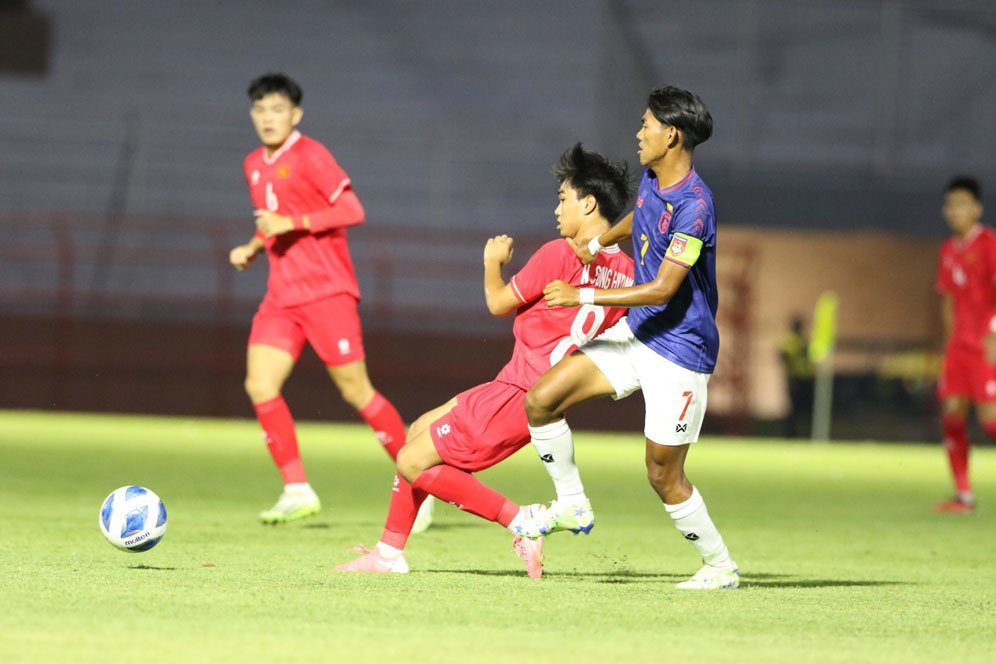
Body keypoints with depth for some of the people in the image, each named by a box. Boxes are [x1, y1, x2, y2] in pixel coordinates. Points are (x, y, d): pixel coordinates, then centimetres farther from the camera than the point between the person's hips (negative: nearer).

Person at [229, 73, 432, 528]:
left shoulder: (309, 156, -9)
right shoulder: (255, 165, 15)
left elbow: (352, 211, -15)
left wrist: (292, 223, -22)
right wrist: (251, 249, 10)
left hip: (326, 292, -7)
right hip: (281, 297, 7)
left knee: (356, 390, -4)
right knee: (259, 385, -9)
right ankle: (297, 491, -5)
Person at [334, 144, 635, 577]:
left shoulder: (560, 254, -17)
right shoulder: (625, 271, 4)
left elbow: (499, 303, -6)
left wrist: (493, 262, 13)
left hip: (516, 396, -9)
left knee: (413, 464, -6)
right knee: (419, 433, 19)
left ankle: (518, 520, -7)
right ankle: (389, 552, 23)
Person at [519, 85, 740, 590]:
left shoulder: (693, 205, -24)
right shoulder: (651, 179, 3)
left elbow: (663, 289, -27)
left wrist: (584, 296, -25)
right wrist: (599, 242, 38)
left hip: (679, 350, -8)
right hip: (636, 333, 8)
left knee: (664, 476, -3)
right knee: (541, 400, -1)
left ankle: (720, 566, 16)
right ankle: (572, 505, 15)